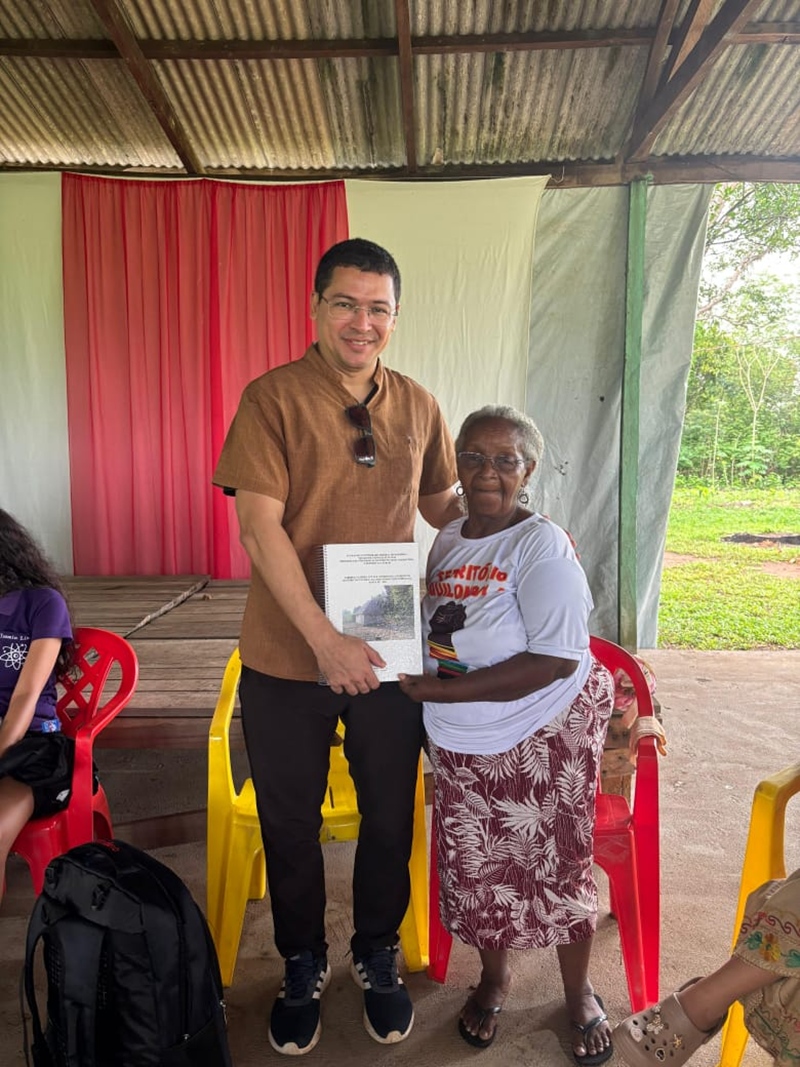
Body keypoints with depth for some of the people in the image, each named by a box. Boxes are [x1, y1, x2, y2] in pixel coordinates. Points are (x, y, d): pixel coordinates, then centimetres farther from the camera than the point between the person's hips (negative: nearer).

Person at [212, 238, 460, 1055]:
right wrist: (325, 639, -22)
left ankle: (376, 955, 45)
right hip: (286, 657, -2)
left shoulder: (417, 407, 4)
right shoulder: (273, 397, -9)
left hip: (388, 652, 3)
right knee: (290, 822, 16)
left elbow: (443, 505, 16)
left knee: (388, 816, 17)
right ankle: (302, 965, 43)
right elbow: (259, 527, -15)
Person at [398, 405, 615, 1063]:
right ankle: (495, 976, 45)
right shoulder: (447, 541, 3)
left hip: (547, 736, -5)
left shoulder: (543, 545, -18)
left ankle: (580, 994, 40)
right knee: (478, 872, 15)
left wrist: (442, 690, -25)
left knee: (559, 871, 11)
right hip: (463, 745, 5)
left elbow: (557, 659, -26)